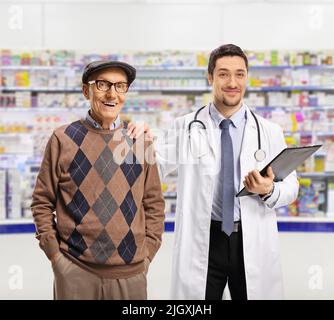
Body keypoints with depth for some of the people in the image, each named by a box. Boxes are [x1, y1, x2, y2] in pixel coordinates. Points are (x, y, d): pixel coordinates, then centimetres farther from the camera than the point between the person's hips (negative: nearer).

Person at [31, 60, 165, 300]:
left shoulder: (140, 140, 3)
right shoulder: (63, 139, -2)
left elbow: (154, 203, 7)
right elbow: (42, 202, 3)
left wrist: (147, 252, 2)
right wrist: (54, 253, -3)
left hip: (131, 272, 2)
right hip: (74, 271, -1)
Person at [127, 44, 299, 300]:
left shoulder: (270, 132, 2)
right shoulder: (186, 127, 0)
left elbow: (291, 186, 3)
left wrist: (269, 191, -18)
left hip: (253, 243, 1)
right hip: (202, 242, -1)